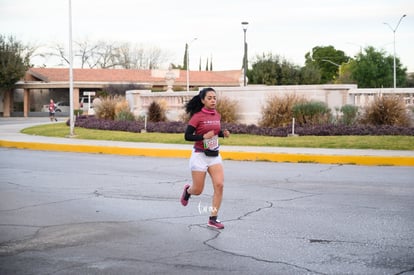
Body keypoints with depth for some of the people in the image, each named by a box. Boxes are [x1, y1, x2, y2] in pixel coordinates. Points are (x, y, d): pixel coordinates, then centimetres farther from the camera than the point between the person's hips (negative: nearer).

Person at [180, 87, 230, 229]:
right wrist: (204, 136, -25)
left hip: (215, 155, 5)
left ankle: (213, 219, -2)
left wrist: (223, 133, 1)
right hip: (200, 155, -5)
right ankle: (188, 190, 43)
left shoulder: (217, 115, 5)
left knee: (219, 185, -10)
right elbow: (187, 136, -13)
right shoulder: (197, 116, -13)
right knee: (198, 190, 4)